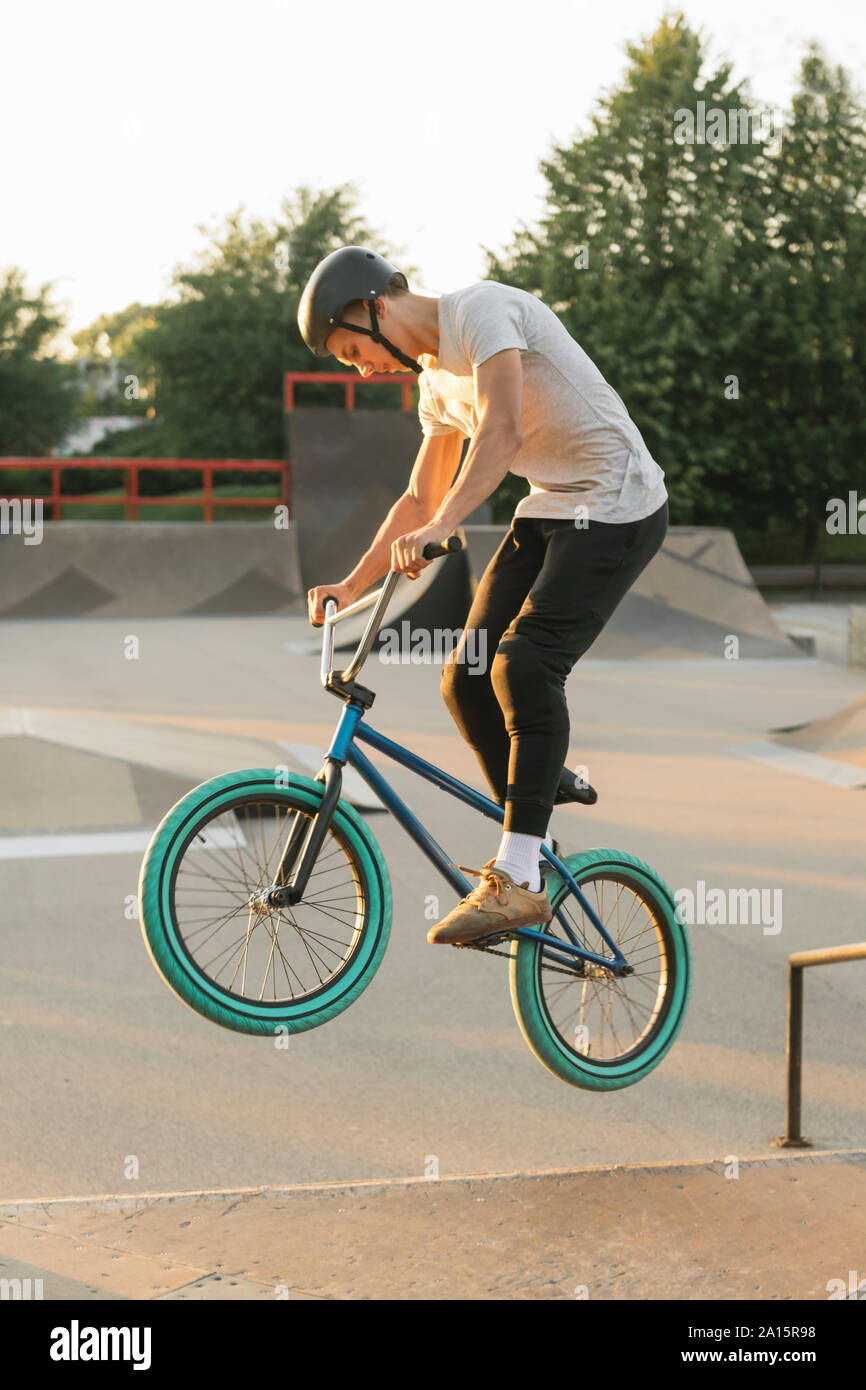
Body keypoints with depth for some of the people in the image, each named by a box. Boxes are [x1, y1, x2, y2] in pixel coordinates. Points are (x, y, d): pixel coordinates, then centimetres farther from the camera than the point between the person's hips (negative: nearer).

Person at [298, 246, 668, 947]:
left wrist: (438, 528, -38)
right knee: (468, 679, -1)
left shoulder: (481, 309, -14)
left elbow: (504, 431, -29)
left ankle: (517, 881, -19)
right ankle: (541, 817, 16)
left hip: (617, 504, -9)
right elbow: (420, 500, 19)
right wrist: (352, 585, 11)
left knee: (525, 665, -22)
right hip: (548, 510, 9)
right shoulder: (437, 377, 13)